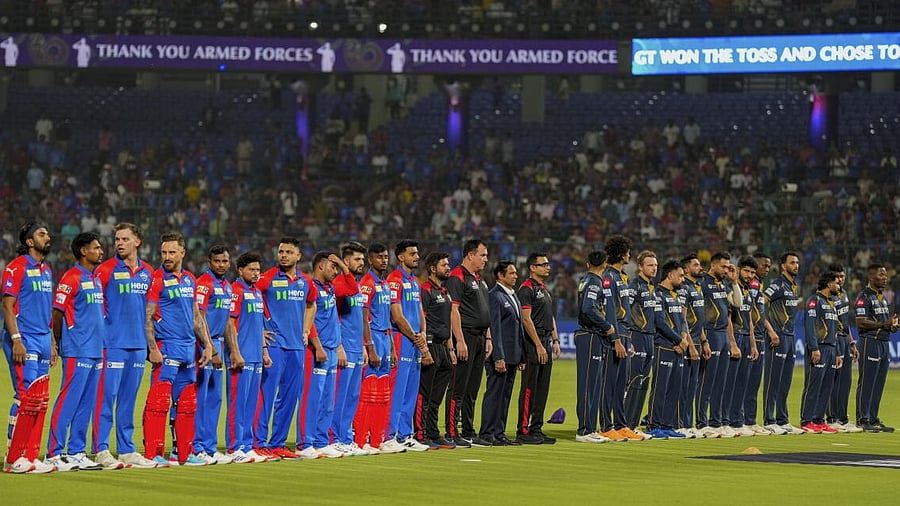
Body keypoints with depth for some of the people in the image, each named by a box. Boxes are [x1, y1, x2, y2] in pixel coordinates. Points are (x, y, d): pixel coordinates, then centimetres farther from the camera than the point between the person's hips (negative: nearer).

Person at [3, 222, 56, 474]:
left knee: (40, 400, 7)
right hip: (24, 341, -8)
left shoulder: (47, 270, 17)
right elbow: (8, 306, -12)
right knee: (26, 397, -13)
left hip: (43, 340, 8)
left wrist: (51, 343, 18)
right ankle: (14, 459, -10)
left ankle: (31, 455, 11)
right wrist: (16, 340, -19)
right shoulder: (16, 267, -7)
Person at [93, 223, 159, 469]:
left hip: (138, 345, 5)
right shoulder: (106, 269, -4)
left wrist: (150, 342, 15)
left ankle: (126, 450, 15)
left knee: (128, 400, 10)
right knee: (106, 397, -7)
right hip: (113, 344, -5)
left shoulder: (147, 272, 11)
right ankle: (101, 450, -5)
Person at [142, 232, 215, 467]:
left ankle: (184, 453, 17)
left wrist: (207, 345, 16)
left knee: (186, 403, 10)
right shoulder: (157, 279, -5)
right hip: (167, 348, -7)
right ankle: (153, 454, -10)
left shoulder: (190, 280, 15)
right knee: (159, 401, -10)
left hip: (189, 348, 7)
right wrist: (153, 349, -16)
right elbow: (148, 317, -9)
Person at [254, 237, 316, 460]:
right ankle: (260, 444, -6)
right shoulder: (268, 278, -6)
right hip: (274, 344, -6)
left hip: (297, 347, 6)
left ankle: (278, 444, 15)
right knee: (267, 395, -8)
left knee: (290, 397, 8)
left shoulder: (305, 282, 11)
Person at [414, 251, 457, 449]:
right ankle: (421, 435, -6)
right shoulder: (425, 290, -10)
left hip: (442, 347, 10)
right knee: (424, 395, -7)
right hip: (430, 346, -10)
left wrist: (450, 348, 20)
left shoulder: (444, 292, 20)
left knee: (436, 397, 12)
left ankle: (433, 434, 17)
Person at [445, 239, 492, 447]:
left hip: (479, 338, 10)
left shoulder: (479, 280, 20)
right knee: (458, 388, -8)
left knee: (472, 390, 12)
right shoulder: (457, 277, -10)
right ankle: (452, 434, -8)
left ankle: (469, 432, 16)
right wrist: (460, 341, -21)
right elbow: (454, 310, -16)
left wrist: (488, 338, 17)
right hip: (465, 337, -10)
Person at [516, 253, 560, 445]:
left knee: (542, 389, 9)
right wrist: (539, 345, -19)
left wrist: (555, 341, 15)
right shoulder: (526, 289, -10)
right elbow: (526, 319, -16)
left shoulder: (545, 289, 19)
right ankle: (523, 431, -6)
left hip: (546, 342, 9)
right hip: (533, 343, -9)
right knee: (529, 389, -8)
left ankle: (536, 429, 13)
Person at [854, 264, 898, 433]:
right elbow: (861, 322, -17)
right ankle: (863, 420, -5)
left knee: (878, 385, 10)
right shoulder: (864, 296, -9)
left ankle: (873, 419, 15)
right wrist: (884, 324, -21)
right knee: (866, 384, -6)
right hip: (870, 342, -9)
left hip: (885, 342, 9)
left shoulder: (883, 297, 19)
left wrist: (893, 325, 4)